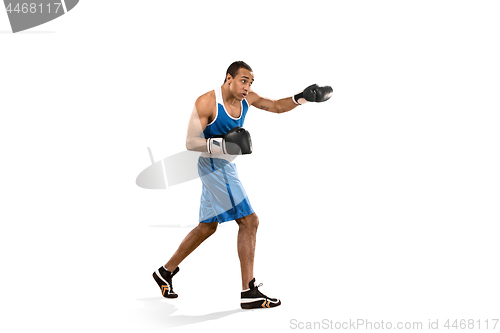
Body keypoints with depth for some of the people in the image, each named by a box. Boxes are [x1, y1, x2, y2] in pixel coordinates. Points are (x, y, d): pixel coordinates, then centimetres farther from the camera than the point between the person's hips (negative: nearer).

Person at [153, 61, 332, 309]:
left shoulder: (246, 98, 0)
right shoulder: (206, 102, -20)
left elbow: (276, 106, 6)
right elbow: (190, 142, -20)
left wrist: (302, 98, -11)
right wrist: (221, 143, -35)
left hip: (225, 167, 9)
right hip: (214, 166, -9)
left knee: (207, 227, 18)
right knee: (249, 222, -13)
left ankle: (166, 272, 31)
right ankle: (249, 293, -9)